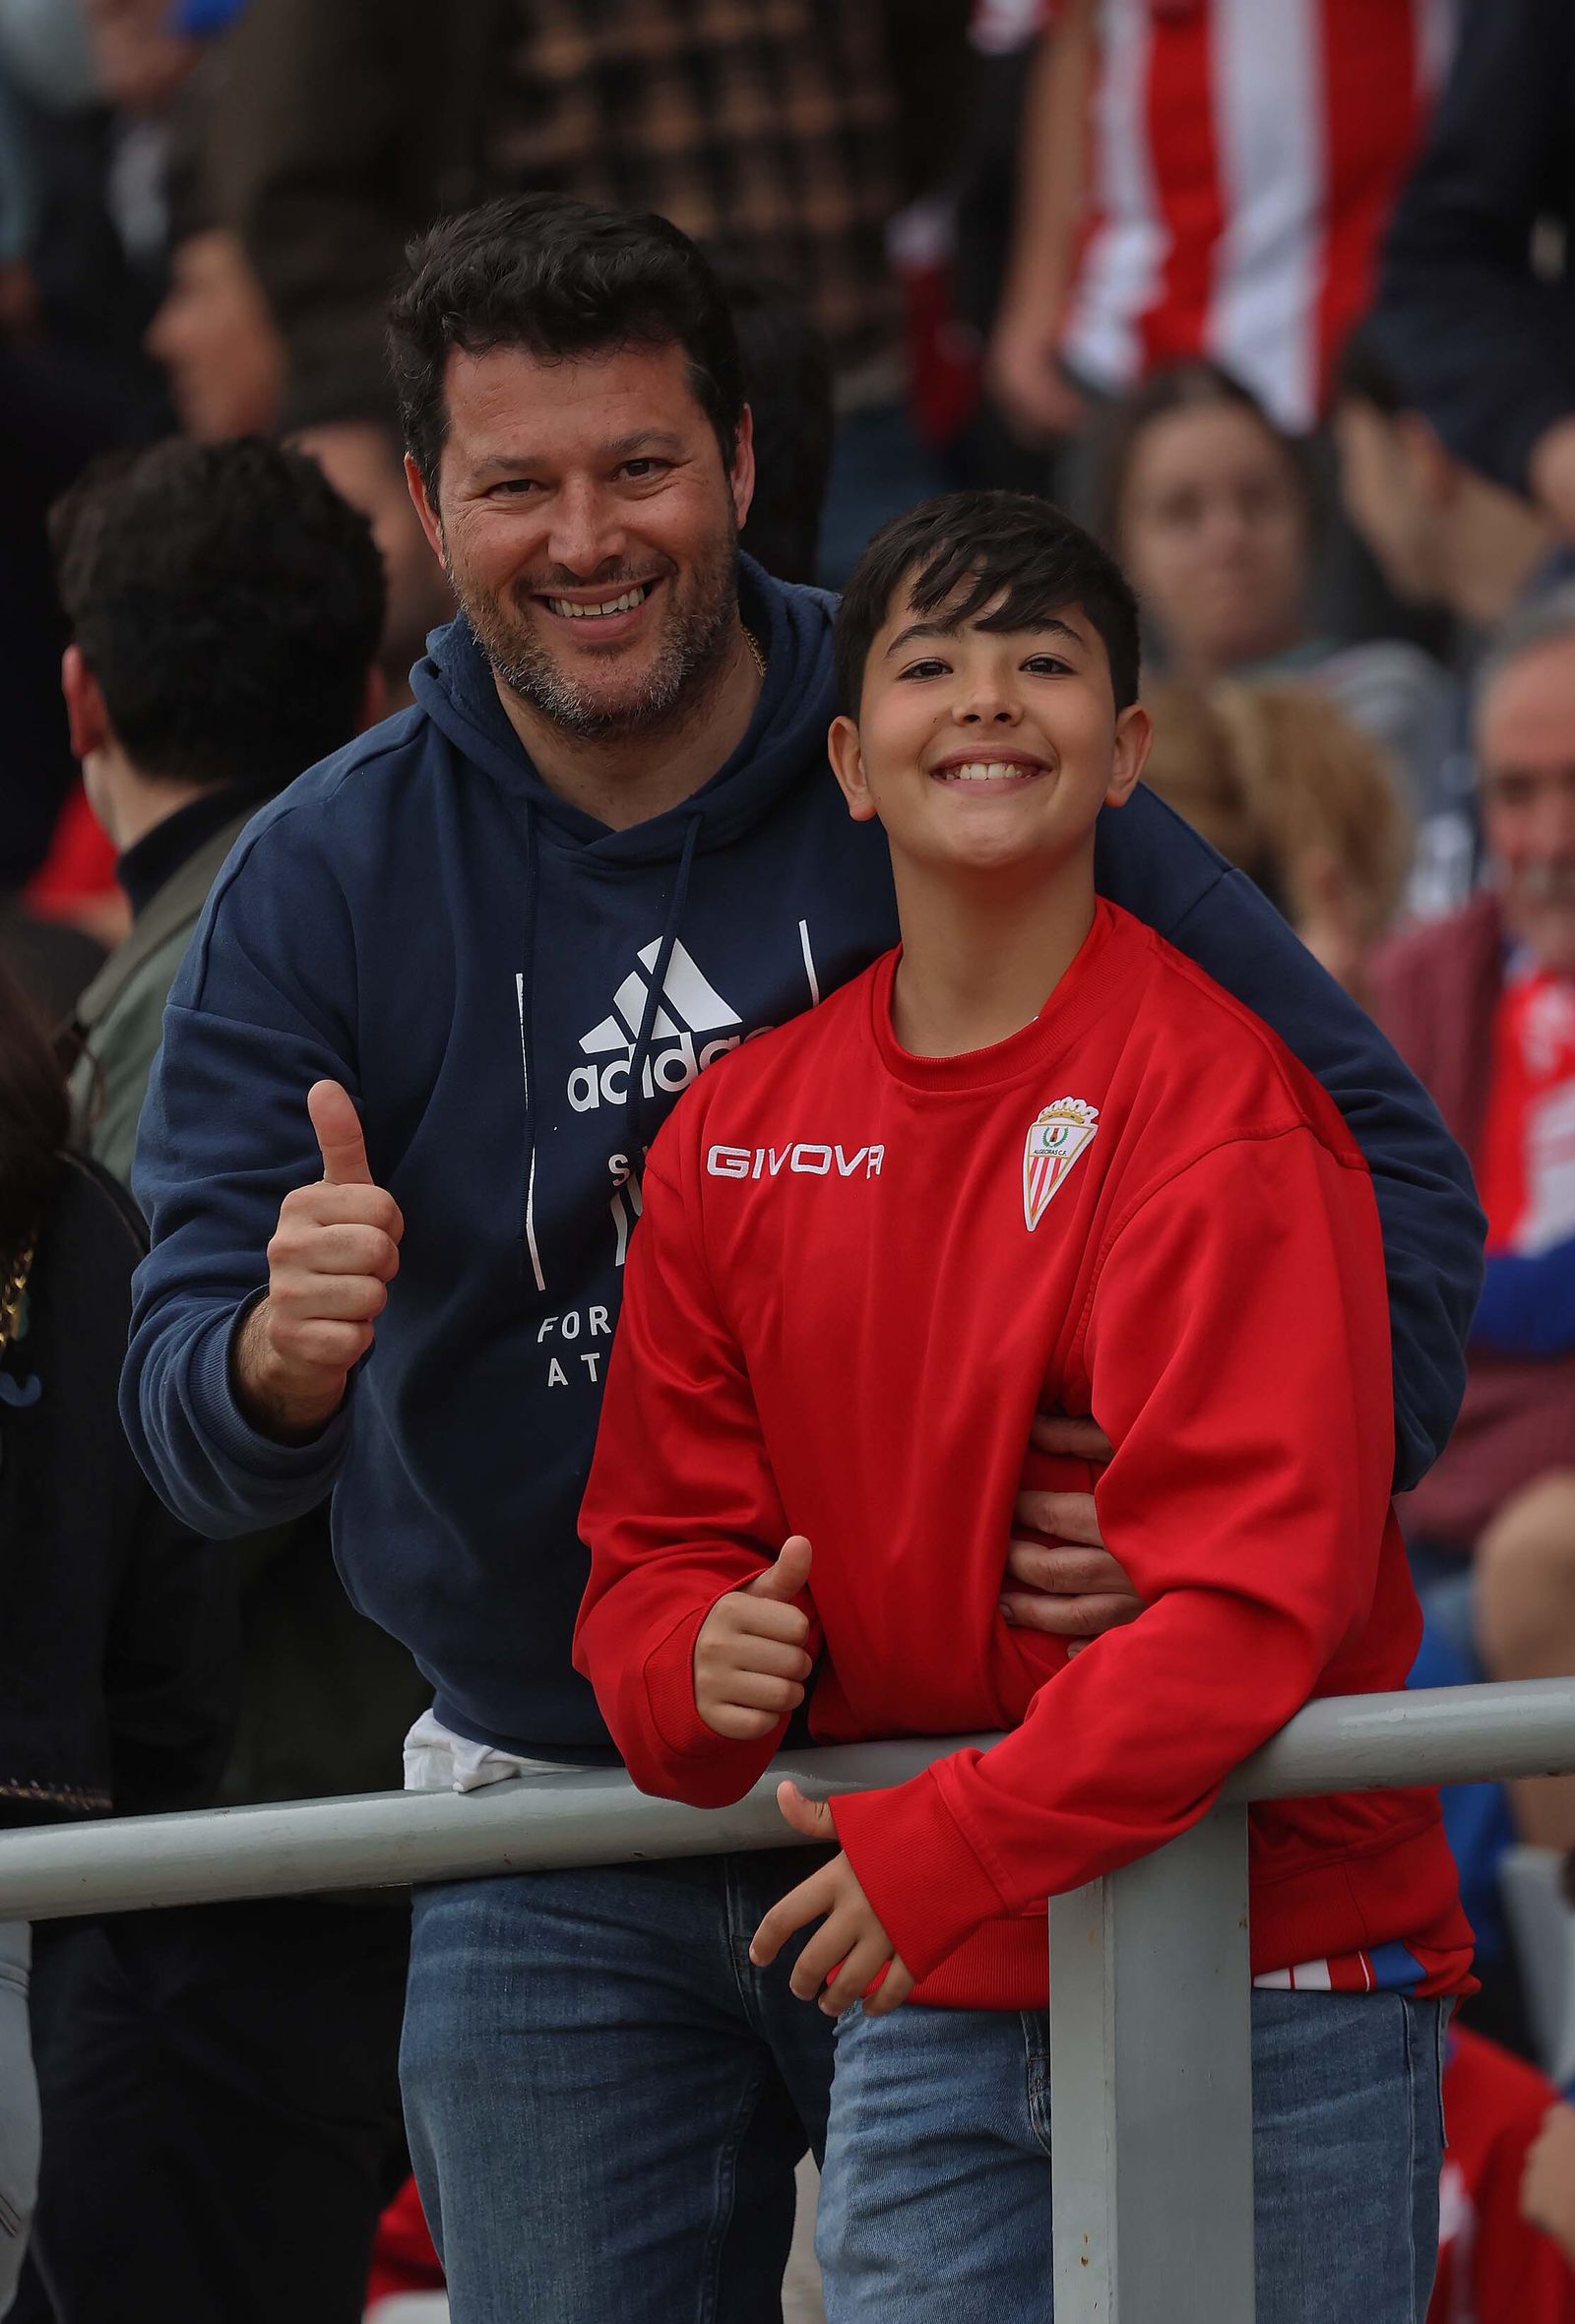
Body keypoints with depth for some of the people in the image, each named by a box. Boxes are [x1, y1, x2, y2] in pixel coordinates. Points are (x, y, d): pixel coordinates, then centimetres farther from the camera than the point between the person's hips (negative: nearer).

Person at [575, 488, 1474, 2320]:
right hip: (925, 2008, 4)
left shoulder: (1216, 1100, -11)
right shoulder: (739, 1129, 6)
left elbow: (1255, 1589, -18)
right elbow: (658, 1538, 14)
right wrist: (698, 1665, -10)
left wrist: (949, 1846, -24)